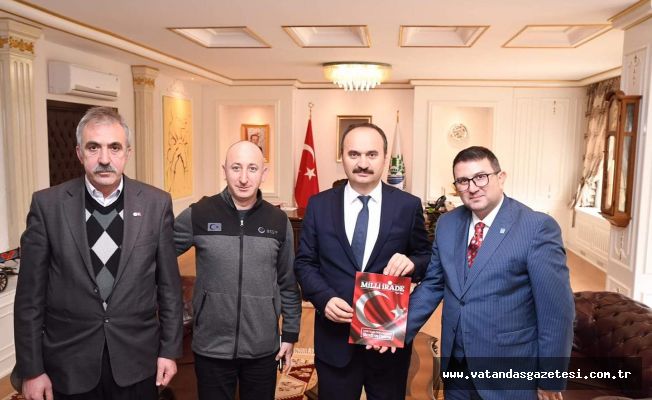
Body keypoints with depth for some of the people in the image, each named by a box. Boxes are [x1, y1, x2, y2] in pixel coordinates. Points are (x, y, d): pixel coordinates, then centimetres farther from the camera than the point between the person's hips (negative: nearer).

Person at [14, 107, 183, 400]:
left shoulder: (156, 203, -6)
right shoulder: (47, 204, -7)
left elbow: (169, 285, -1)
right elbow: (30, 293, -3)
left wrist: (169, 350, 1)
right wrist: (31, 369, -2)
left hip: (137, 360, 1)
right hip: (70, 364, 0)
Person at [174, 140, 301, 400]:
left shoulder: (278, 221, -2)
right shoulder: (198, 215, -8)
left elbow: (288, 284, 4)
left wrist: (290, 334, 6)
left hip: (263, 349, 1)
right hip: (211, 348, -1)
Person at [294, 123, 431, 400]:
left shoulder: (408, 206, -2)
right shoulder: (319, 205, 0)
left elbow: (427, 257, 5)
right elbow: (304, 262, 3)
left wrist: (412, 262, -18)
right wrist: (324, 298, -14)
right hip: (334, 337, 1)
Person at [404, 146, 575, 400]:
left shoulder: (538, 227, -15)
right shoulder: (447, 224, 2)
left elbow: (556, 310, -13)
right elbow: (432, 284, 8)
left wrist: (551, 379, -9)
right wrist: (401, 330, 0)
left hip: (509, 372, -4)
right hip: (455, 365, 5)